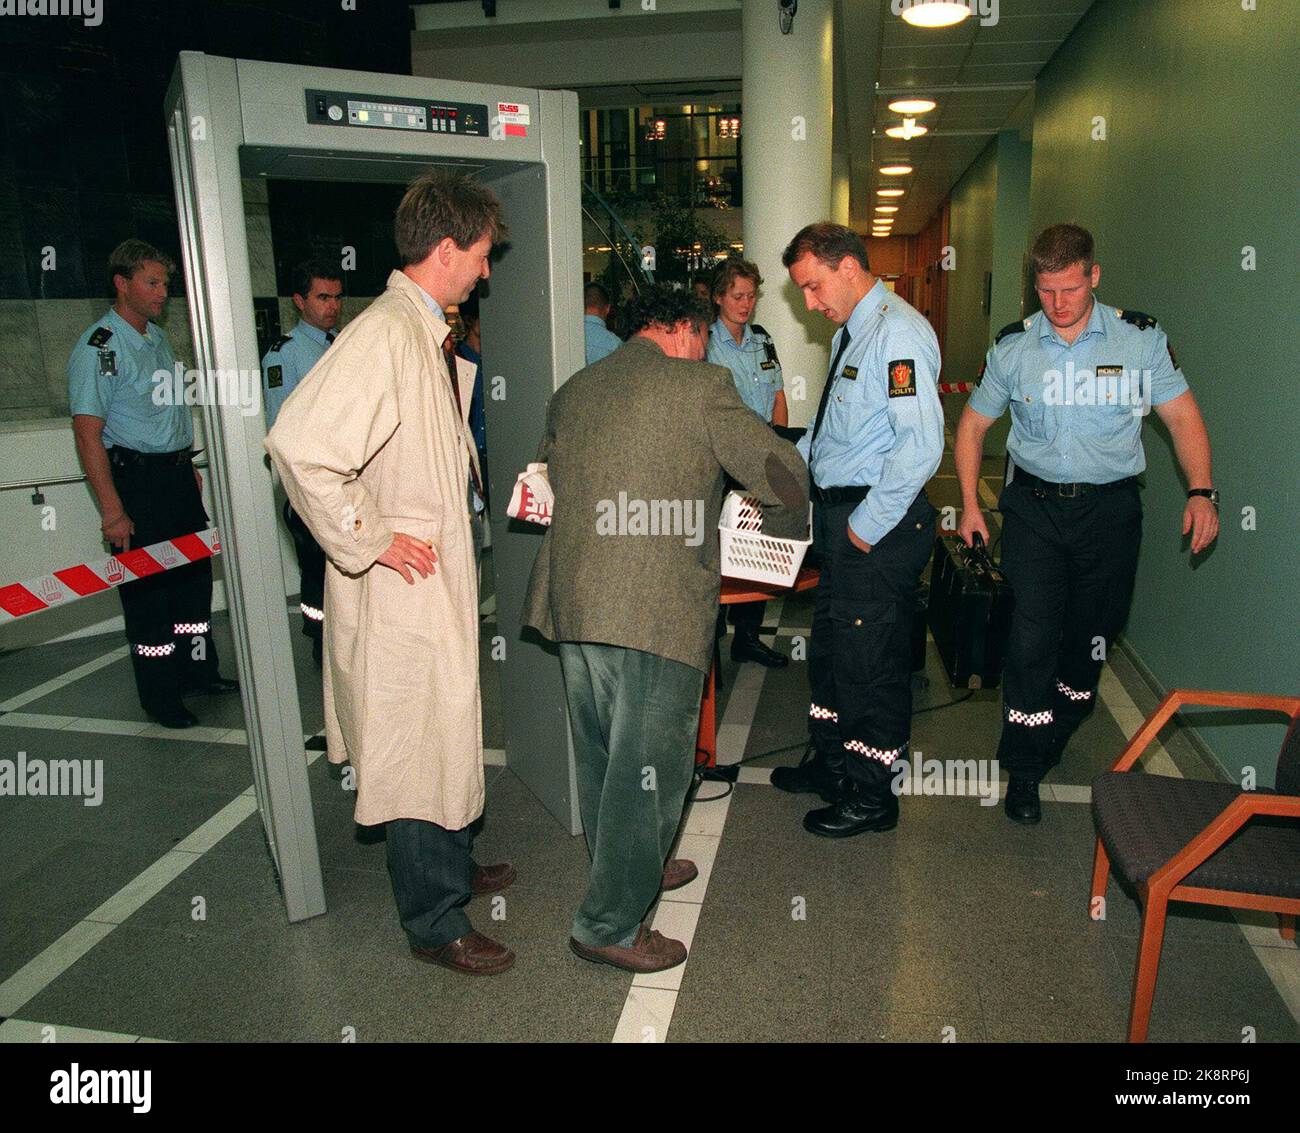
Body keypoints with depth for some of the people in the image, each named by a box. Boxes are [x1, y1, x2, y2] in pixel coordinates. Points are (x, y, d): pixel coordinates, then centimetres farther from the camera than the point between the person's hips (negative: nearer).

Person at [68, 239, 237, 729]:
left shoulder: (158, 338, 13)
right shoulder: (98, 347, -13)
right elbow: (87, 432, -18)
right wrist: (112, 510, -21)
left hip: (178, 475, 8)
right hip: (137, 481, -8)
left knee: (195, 575, 15)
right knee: (147, 588, 2)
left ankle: (198, 670, 32)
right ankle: (159, 695, 14)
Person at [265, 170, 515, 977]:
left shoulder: (423, 333, 11)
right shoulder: (386, 335, -21)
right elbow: (300, 443, -32)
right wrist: (368, 540, -24)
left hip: (439, 583, 10)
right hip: (404, 589, -10)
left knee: (446, 737, 22)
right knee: (421, 751, 4)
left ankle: (452, 866, 42)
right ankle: (435, 923, 22)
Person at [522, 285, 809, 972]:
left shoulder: (572, 391, 14)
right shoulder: (701, 386, -5)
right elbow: (783, 475, -4)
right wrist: (784, 529, 16)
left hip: (572, 600, 7)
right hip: (660, 609, -7)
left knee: (601, 754, 20)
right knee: (648, 767, 5)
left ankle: (629, 870, 41)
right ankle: (610, 924, 16)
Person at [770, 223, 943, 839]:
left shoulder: (899, 333, -16)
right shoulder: (849, 333, 15)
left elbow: (919, 445, -25)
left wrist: (867, 528, -21)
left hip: (879, 521, -10)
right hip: (836, 510, 10)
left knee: (871, 660, 2)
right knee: (829, 644, 20)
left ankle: (871, 795, 19)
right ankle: (831, 761, 38)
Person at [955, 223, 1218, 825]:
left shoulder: (1140, 338, 0)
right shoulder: (1013, 346, 2)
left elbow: (1183, 418, 3)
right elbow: (972, 425, 10)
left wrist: (1201, 491, -10)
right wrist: (970, 504, 3)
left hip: (1110, 509, 1)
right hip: (1034, 505, 0)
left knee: (1089, 638, 10)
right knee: (1032, 637, -8)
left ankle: (1056, 739, 34)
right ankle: (1024, 770, 6)